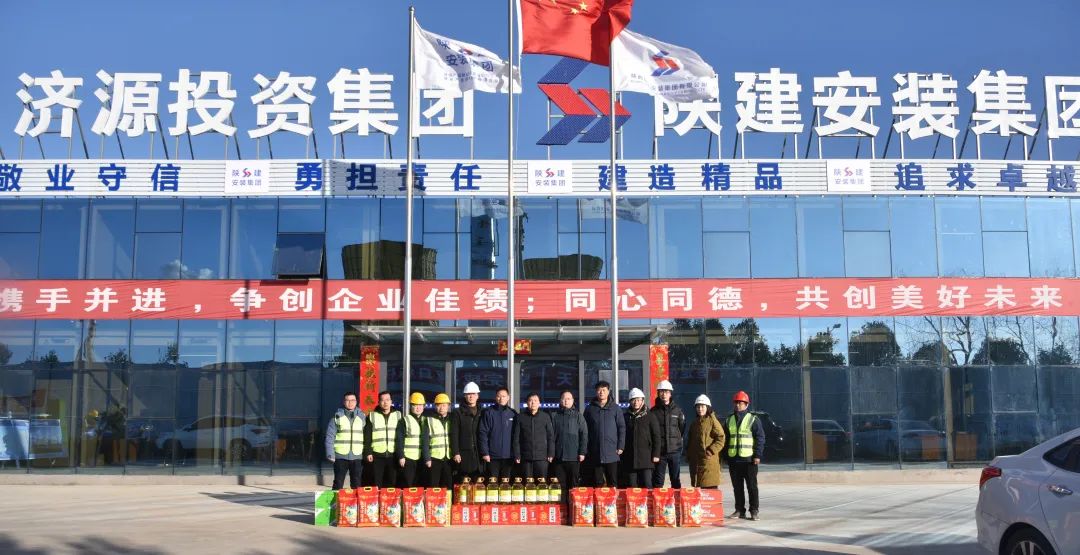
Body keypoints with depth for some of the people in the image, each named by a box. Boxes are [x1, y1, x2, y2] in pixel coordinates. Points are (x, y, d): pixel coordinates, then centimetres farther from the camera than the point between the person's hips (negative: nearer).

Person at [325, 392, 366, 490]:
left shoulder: (362, 416, 8)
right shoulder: (337, 416, 1)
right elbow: (330, 436, -1)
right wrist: (330, 454, -8)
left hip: (357, 456, 2)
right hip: (340, 456, -2)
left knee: (356, 484, 6)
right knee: (338, 483, 3)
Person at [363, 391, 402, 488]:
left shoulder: (398, 415, 8)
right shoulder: (372, 416, 4)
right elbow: (367, 437, 3)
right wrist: (368, 452, -5)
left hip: (393, 455, 1)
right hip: (377, 455, -1)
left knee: (392, 483, 5)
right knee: (376, 484, 1)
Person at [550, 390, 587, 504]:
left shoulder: (578, 415, 7)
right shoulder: (555, 416, 10)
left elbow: (584, 434, 2)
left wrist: (582, 452, -5)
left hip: (574, 456, -1)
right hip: (558, 456, 1)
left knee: (573, 485, 1)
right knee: (560, 485, 2)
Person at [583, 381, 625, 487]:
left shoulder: (615, 408, 5)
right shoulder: (590, 409, 8)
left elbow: (622, 428, 4)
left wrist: (621, 446, -5)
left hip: (612, 453, -1)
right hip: (595, 453, 1)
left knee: (612, 482, 1)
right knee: (597, 484, 4)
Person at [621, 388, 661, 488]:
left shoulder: (650, 417, 3)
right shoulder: (625, 417, 10)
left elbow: (656, 437, 1)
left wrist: (656, 454, -6)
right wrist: (620, 454, 6)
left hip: (645, 458, -3)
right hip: (629, 459, 3)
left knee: (646, 485, -5)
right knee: (631, 487, 5)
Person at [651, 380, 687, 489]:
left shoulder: (677, 410, 6)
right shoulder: (654, 411, 2)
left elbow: (683, 429, 11)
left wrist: (677, 440, 5)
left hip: (675, 450, 1)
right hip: (659, 451, -1)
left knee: (676, 479, 8)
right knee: (658, 480, 2)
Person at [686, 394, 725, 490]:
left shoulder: (713, 421, -4)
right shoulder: (694, 423, 17)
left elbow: (721, 439, -10)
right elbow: (690, 440, 24)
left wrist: (711, 451, -18)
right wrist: (688, 455, 14)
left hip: (709, 460, -7)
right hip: (695, 461, 7)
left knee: (710, 487, -9)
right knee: (697, 487, 9)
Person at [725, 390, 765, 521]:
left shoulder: (753, 419, 0)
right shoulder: (729, 420, 13)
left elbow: (760, 438, -4)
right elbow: (725, 438, 16)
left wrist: (757, 455, -11)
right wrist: (725, 457, 11)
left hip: (749, 459, -4)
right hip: (733, 459, 4)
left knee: (752, 486, 0)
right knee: (737, 486, 8)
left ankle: (754, 511, 5)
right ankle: (739, 510, 15)